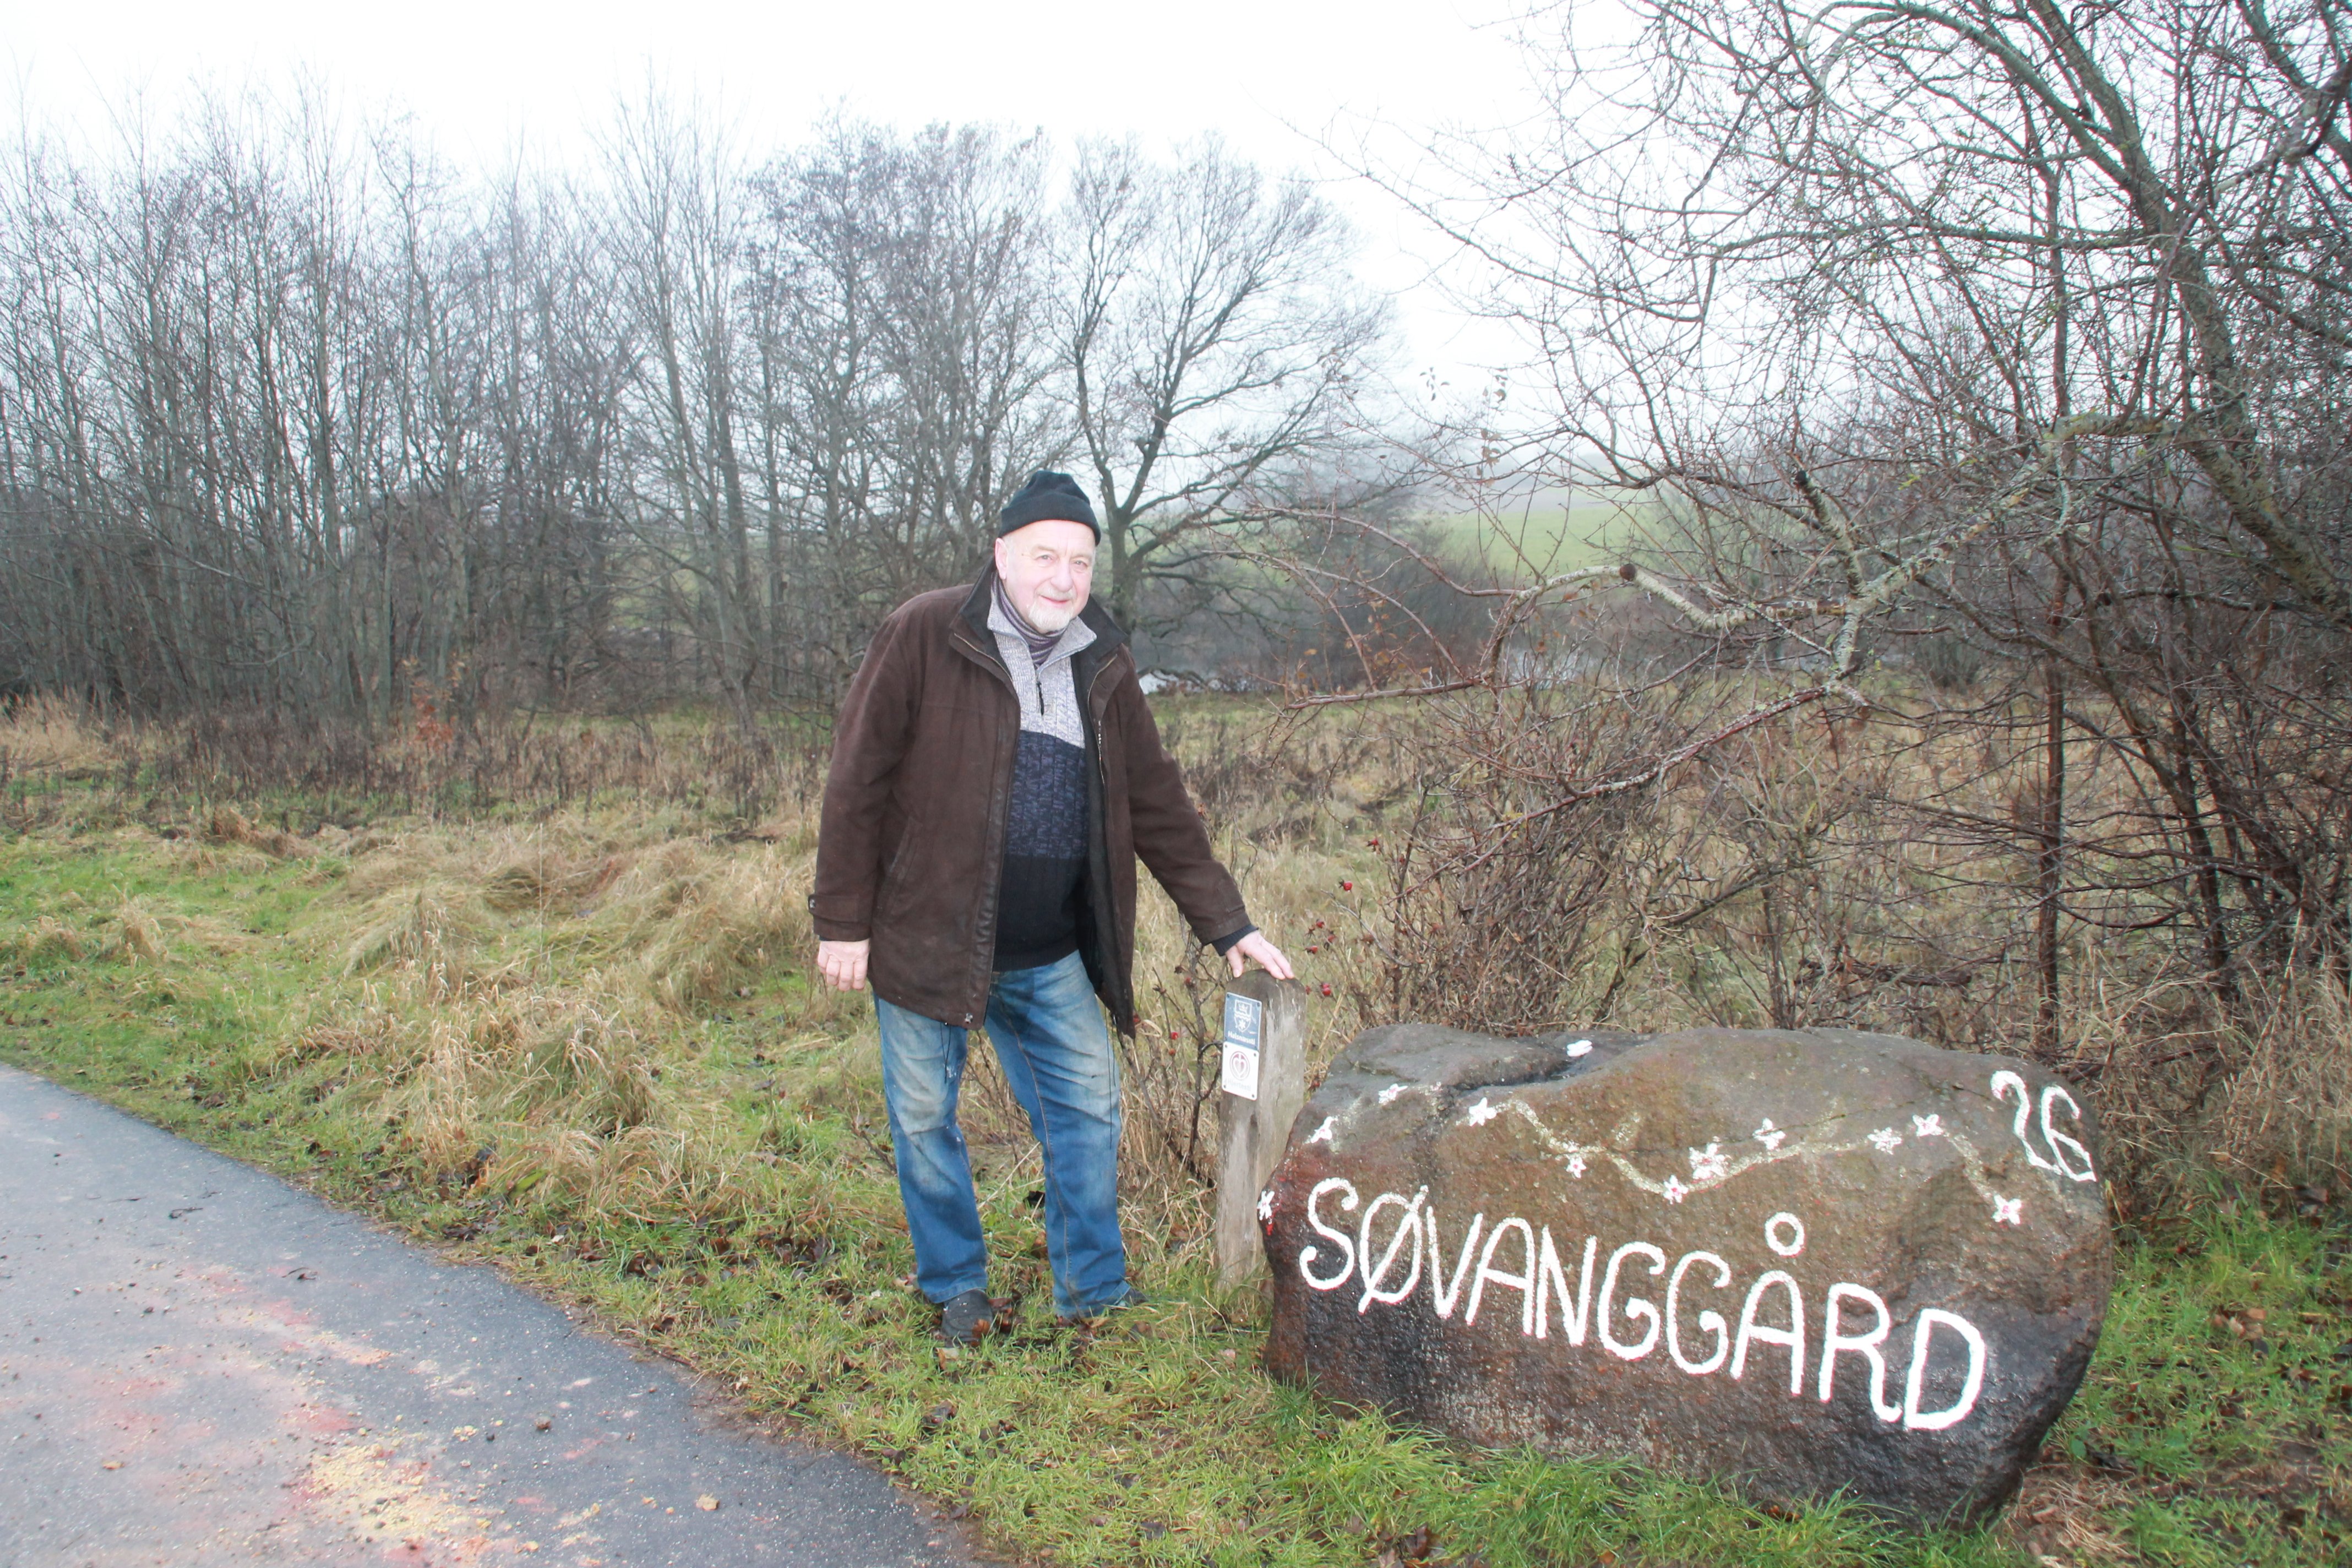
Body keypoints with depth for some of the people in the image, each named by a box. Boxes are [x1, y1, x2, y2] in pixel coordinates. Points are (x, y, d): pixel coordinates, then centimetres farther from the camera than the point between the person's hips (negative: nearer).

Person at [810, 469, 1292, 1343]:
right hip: (927, 937, -4)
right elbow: (857, 782, -8)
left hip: (1052, 959, 4)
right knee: (924, 1119, 9)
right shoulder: (924, 637, -10)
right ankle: (956, 1288, 30)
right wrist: (842, 921, -9)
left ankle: (1094, 1291, 24)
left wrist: (1226, 924, 6)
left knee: (1087, 1109, 7)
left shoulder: (1103, 665, 6)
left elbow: (1158, 805, 10)